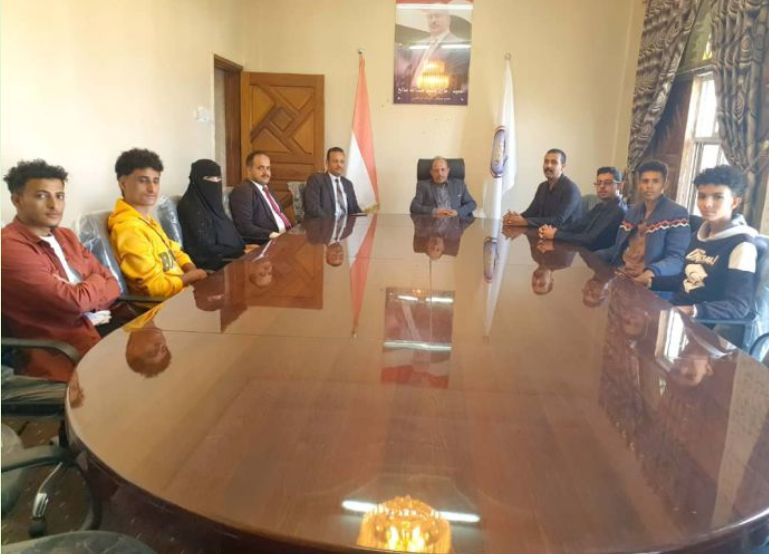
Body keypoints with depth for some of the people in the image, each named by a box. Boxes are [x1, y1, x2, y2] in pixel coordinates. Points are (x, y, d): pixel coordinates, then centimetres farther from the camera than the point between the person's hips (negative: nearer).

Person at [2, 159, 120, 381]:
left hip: (102, 330, 8)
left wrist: (81, 293, -11)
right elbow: (74, 302, -20)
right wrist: (95, 281, 1)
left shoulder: (66, 237, 15)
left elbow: (112, 285, 10)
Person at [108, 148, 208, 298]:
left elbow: (174, 252, 19)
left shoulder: (146, 219, 11)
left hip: (181, 290, 9)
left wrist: (192, 270, -1)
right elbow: (156, 287, -22)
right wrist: (193, 276, -9)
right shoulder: (128, 228, -20)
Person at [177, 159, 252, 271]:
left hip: (228, 256, 8)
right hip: (209, 262, -8)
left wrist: (244, 247, 2)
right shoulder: (190, 206, -12)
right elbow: (207, 248, -16)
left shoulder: (212, 202, 13)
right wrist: (241, 252, -14)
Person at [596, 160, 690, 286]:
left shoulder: (677, 214, -4)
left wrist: (652, 271, -32)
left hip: (648, 282, -5)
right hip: (619, 274, 5)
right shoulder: (632, 211, 17)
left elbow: (677, 259, -13)